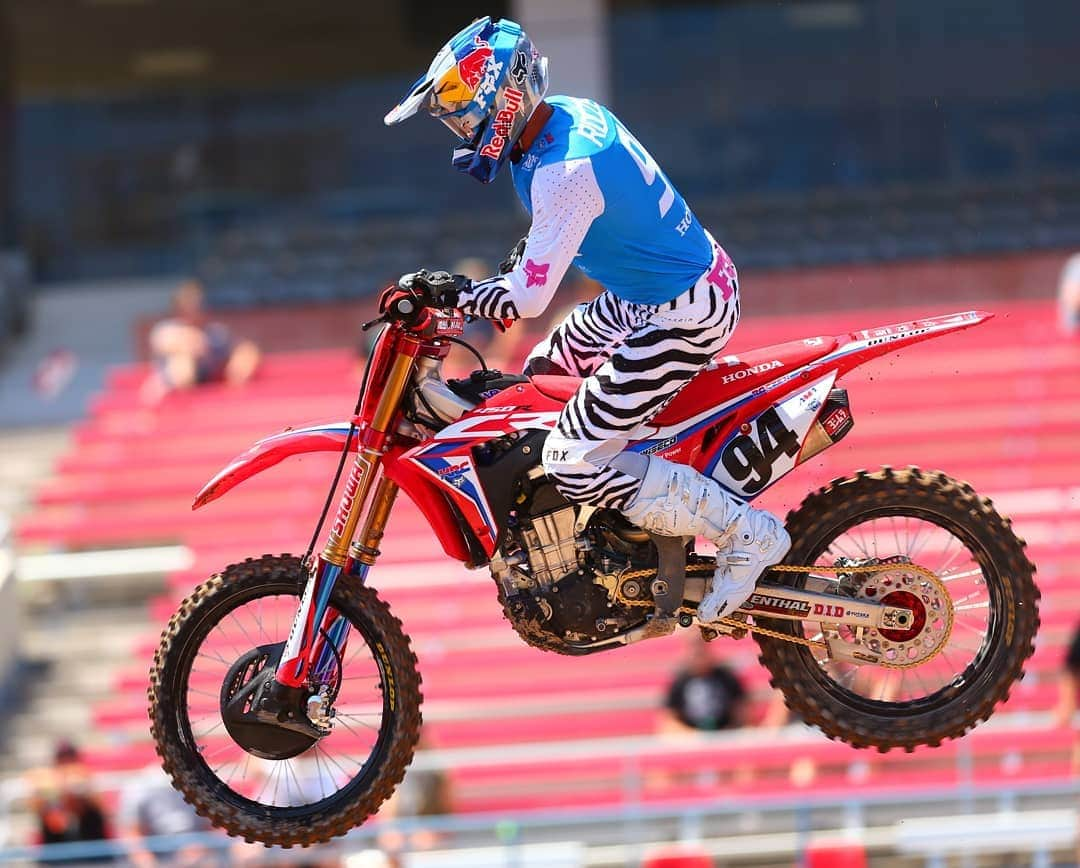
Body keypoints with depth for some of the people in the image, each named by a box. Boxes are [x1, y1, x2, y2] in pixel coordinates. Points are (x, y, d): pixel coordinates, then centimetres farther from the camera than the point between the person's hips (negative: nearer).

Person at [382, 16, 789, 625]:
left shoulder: (564, 171, -29)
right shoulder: (572, 112, 0)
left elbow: (527, 300, -29)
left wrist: (446, 293, -18)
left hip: (682, 316, -10)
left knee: (573, 463, -11)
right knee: (542, 377, 24)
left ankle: (748, 533, -5)